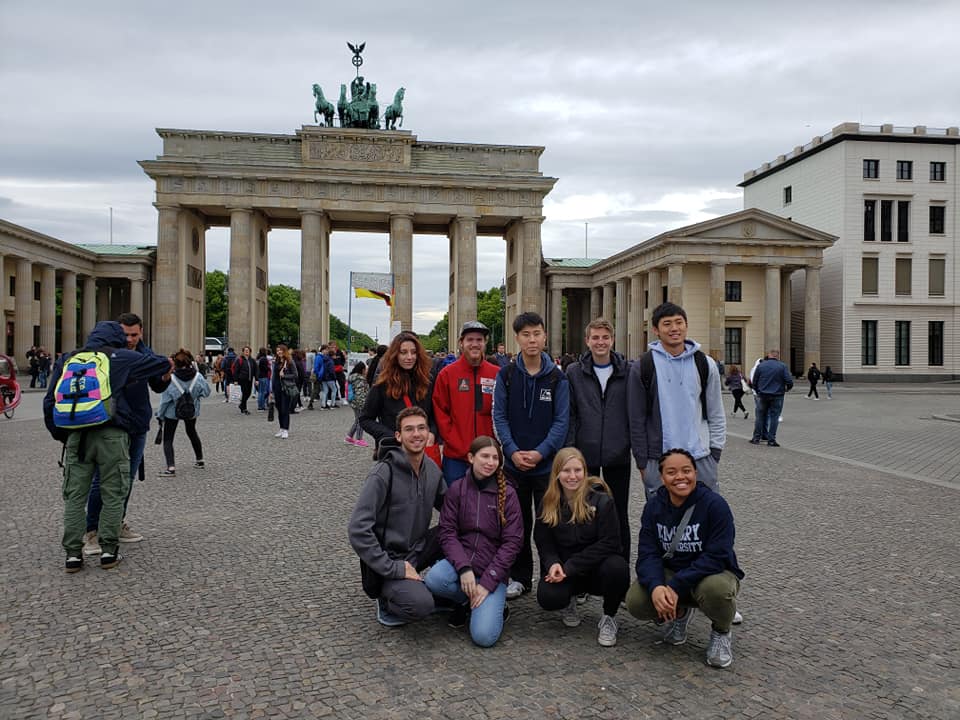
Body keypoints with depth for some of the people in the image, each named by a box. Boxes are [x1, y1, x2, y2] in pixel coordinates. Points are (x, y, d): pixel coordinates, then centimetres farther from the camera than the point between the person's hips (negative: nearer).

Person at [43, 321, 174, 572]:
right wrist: (168, 364, 33)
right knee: (113, 495, 8)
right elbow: (162, 363, 10)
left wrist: (59, 434, 24)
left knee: (74, 496, 10)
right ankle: (108, 551, 11)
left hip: (76, 436, 3)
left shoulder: (67, 360, 17)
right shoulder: (121, 358, 5)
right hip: (111, 435, -3)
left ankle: (73, 553, 12)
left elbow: (50, 402, 17)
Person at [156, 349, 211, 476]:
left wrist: (160, 414, -1)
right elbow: (206, 392, -9)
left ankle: (171, 467, -12)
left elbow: (165, 400, -14)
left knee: (168, 438, 3)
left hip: (173, 412, -3)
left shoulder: (171, 379, -23)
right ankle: (199, 460, 37)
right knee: (192, 432, 27)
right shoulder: (198, 377, -19)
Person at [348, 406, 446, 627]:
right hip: (391, 557, -7)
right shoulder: (384, 473, -21)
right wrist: (391, 568, -24)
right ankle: (388, 602, 2)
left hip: (420, 549, 7)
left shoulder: (432, 470, 1)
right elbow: (357, 529, -25)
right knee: (421, 604, -31)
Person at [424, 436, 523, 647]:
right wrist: (464, 568, -19)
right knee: (434, 580, -31)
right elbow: (447, 533, -4)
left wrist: (487, 583, -14)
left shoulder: (507, 494, -4)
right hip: (460, 560, 2)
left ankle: (495, 603, 12)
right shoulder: (457, 489, 0)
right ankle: (466, 600, 1)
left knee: (483, 636, -21)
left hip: (493, 571, -2)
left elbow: (512, 542, -7)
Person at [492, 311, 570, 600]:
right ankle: (519, 577, 25)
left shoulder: (557, 377, -2)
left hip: (548, 464, -1)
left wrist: (540, 452, -15)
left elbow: (562, 420, -5)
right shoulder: (506, 375, 1)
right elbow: (500, 416, -1)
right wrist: (513, 451, -13)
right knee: (518, 524, 11)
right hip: (514, 464, 2)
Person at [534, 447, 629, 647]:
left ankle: (608, 618, -4)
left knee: (617, 567, -35)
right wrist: (553, 564, -21)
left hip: (596, 567, -2)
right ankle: (570, 600, 12)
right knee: (547, 598, -29)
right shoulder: (549, 504, 0)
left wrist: (569, 567, -22)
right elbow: (543, 542, 2)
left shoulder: (601, 500, -11)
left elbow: (609, 543, -17)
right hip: (563, 570, 2)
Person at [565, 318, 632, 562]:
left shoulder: (627, 371, 2)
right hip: (585, 453, 0)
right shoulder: (574, 372, 2)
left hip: (618, 453, 0)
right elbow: (569, 414, 1)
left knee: (619, 513, 10)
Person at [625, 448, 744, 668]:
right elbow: (648, 553, -11)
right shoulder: (654, 506, -6)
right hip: (669, 573, 3)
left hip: (713, 573, -3)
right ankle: (679, 613, 13)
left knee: (716, 589, -38)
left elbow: (716, 557, -24)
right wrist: (656, 586, -33)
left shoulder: (714, 504, -19)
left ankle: (721, 633, 0)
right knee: (635, 602, -23)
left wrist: (676, 587, -31)